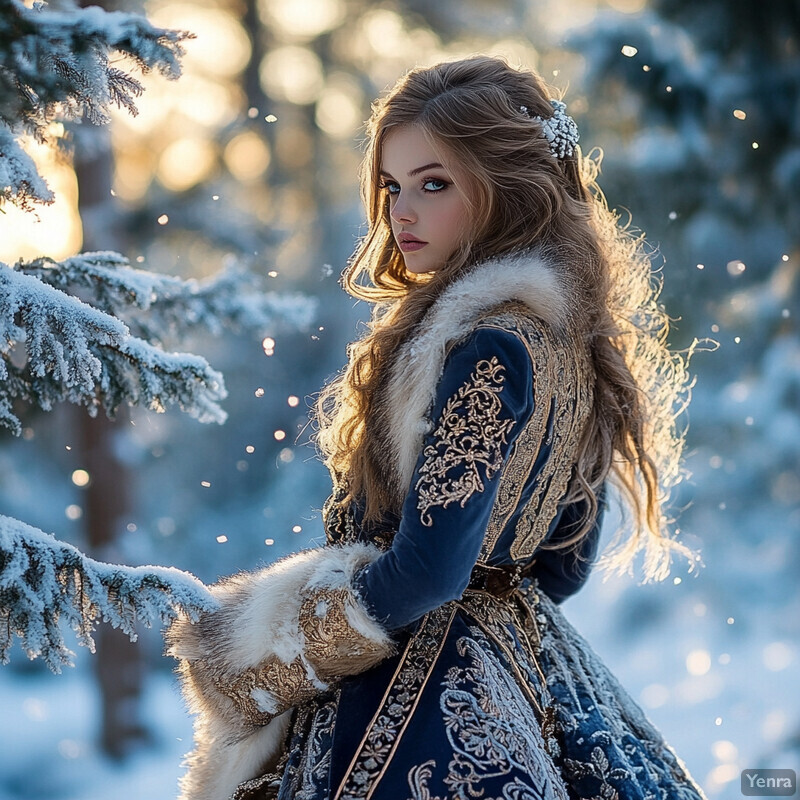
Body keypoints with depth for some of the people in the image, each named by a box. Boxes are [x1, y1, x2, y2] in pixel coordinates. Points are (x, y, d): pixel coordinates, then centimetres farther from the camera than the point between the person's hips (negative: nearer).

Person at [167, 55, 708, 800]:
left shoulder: (488, 347, -21)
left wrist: (255, 666, -12)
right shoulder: (558, 329, 7)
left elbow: (426, 570, -23)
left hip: (421, 691, -9)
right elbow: (564, 564, 14)